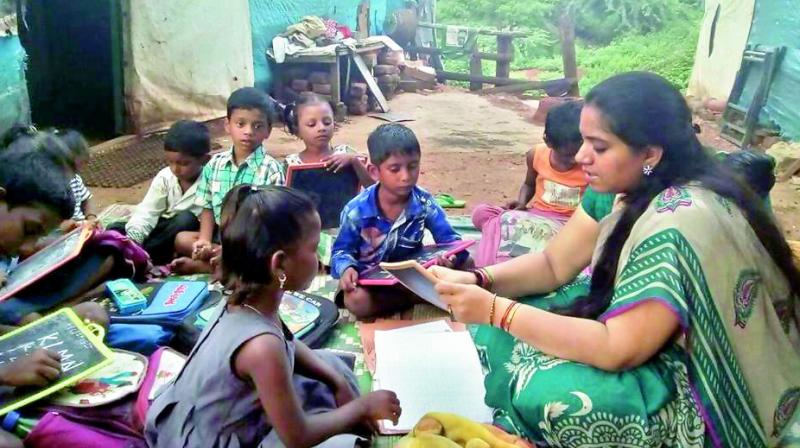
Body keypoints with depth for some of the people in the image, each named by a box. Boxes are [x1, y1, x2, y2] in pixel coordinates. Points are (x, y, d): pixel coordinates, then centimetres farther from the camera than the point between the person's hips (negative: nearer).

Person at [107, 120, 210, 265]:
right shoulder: (164, 177, -7)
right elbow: (147, 211, -14)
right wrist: (133, 238, -30)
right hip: (164, 228, 4)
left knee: (186, 219, -36)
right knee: (115, 229, -8)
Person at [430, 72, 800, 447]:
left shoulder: (682, 223, -32)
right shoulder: (622, 185, -5)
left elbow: (617, 350, -31)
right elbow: (554, 264, 1)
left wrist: (495, 310, -31)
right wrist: (478, 281, -17)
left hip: (698, 390, -8)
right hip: (634, 331, 8)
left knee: (542, 394, -29)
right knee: (497, 336, -4)